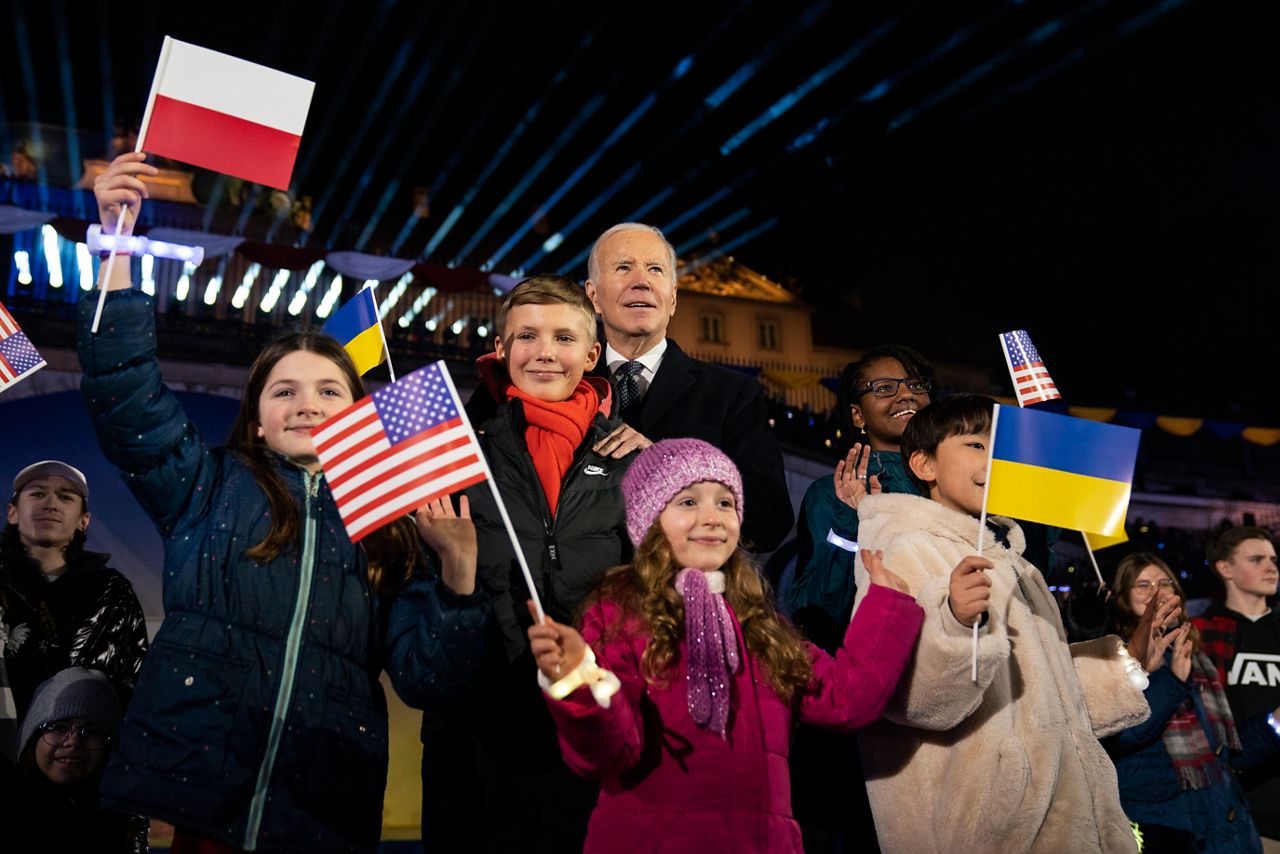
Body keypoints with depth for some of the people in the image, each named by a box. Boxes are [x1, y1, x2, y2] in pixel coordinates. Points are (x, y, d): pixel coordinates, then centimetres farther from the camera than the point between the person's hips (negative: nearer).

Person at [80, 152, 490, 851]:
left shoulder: (393, 530, 9)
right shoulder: (208, 485, 10)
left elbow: (424, 677, 1)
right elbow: (126, 397, -3)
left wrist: (458, 567, -14)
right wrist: (114, 243, -9)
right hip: (198, 796, 0)